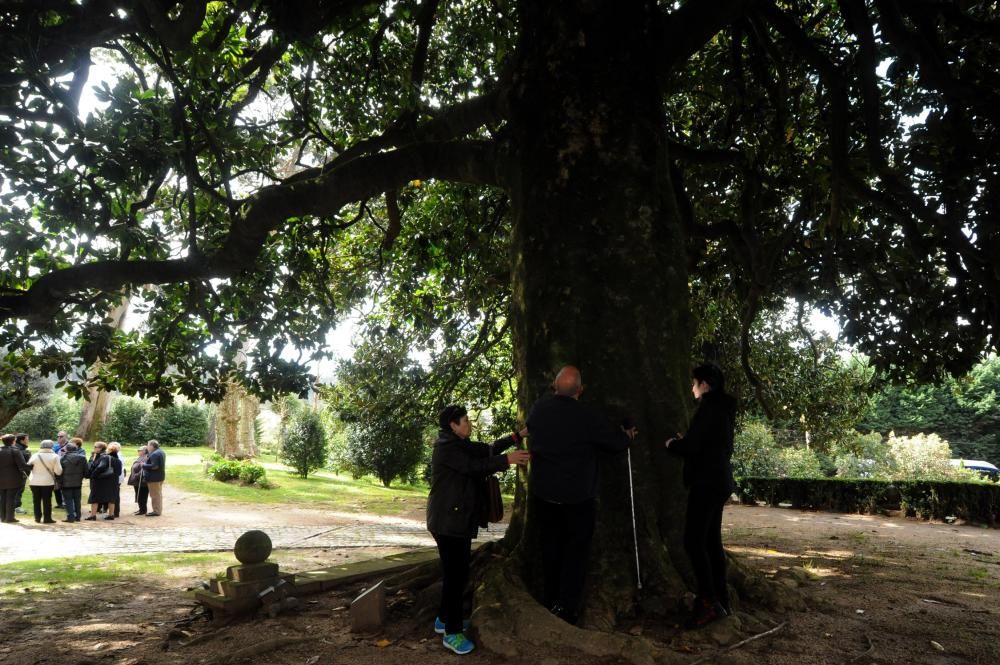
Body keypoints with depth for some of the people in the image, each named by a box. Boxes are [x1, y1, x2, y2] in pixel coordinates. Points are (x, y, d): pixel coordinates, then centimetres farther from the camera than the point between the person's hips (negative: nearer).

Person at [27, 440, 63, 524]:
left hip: (34, 481, 2)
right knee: (47, 500, 5)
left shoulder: (35, 456, -3)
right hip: (48, 481, -2)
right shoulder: (54, 456, -9)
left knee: (36, 500, 13)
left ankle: (37, 517, 19)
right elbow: (58, 471, -10)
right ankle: (47, 518, 6)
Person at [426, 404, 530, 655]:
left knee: (457, 572, 17)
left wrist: (518, 436, 6)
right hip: (448, 522, -10)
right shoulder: (445, 446, -16)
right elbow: (473, 466, -25)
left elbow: (487, 449, 12)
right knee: (455, 574, -6)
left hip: (458, 520, 10)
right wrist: (507, 460, -25)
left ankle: (444, 619, 30)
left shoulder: (459, 444, 14)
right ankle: (452, 632, 2)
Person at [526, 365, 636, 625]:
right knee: (576, 548, 8)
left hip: (543, 493, 5)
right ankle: (566, 607, 8)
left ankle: (550, 601, 26)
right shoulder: (589, 416, -19)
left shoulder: (539, 409, -4)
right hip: (577, 496, -4)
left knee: (551, 545, 17)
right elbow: (618, 441, -8)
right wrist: (628, 435, 17)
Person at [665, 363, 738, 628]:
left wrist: (672, 444, -1)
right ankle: (721, 601, 19)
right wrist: (685, 442, 15)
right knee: (712, 541, 14)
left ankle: (708, 603, -7)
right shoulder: (724, 407, 13)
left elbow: (692, 447, -19)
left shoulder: (708, 407, -15)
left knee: (693, 541, -7)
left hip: (706, 482, -10)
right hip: (720, 481, 10)